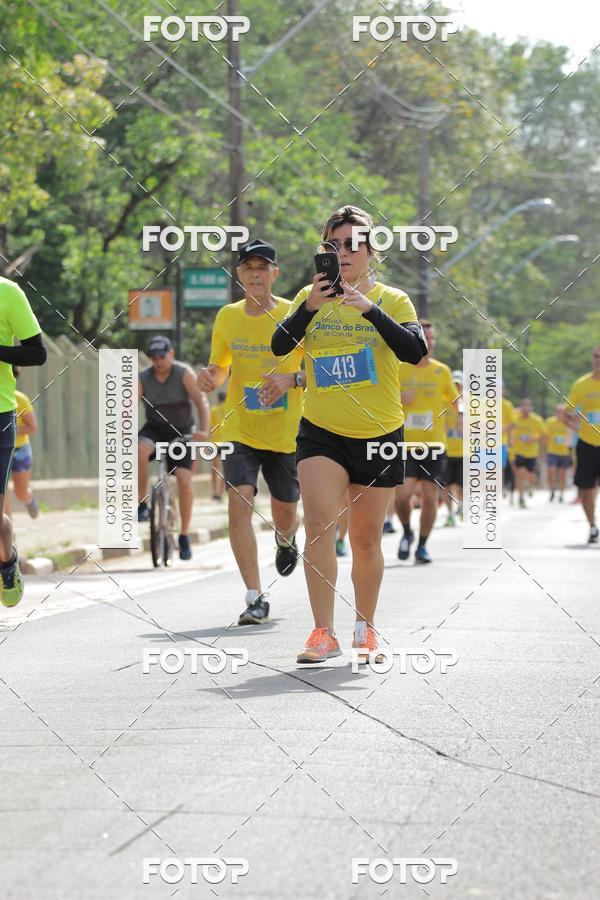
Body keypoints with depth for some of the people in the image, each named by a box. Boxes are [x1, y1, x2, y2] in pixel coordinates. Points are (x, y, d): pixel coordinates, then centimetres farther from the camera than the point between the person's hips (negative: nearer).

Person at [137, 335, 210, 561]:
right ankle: (143, 505, -21)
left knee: (185, 482, -14)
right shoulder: (143, 379, -8)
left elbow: (202, 402, -21)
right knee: (140, 451, -34)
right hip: (154, 429, 1)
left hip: (182, 432, -1)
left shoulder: (184, 373, -14)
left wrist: (204, 430, -37)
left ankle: (185, 536, 1)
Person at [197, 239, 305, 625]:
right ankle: (256, 598, -14)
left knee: (285, 513, 11)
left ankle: (286, 539, 51)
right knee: (240, 502, -18)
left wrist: (292, 378, -24)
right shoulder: (228, 317, 2)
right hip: (239, 430, 1)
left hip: (287, 433, -1)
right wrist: (209, 377, -10)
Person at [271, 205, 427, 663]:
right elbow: (279, 346, -9)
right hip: (321, 432, 0)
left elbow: (415, 351, -17)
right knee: (319, 522, -18)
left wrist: (370, 309, -27)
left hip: (378, 435, 0)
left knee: (366, 540, 8)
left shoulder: (393, 300, -1)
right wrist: (309, 307, -24)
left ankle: (365, 628, 27)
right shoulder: (311, 297, 4)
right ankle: (324, 633, -17)